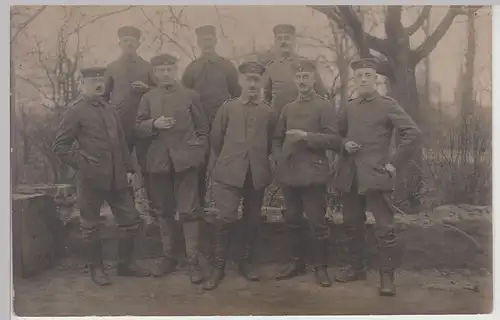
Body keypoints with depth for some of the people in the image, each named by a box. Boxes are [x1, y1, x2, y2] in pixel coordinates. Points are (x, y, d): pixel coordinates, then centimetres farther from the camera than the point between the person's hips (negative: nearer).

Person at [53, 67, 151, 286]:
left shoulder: (109, 110, 15)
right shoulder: (75, 112, -4)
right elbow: (60, 146, -6)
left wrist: (128, 168, 10)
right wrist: (82, 164, -11)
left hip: (116, 177, 6)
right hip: (91, 178, -6)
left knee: (130, 220, 7)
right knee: (90, 225, 6)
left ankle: (125, 263, 23)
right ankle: (96, 268, 22)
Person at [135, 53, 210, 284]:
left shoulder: (190, 96, 5)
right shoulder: (148, 98, 10)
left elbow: (203, 129, 7)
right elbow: (138, 128, 6)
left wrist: (198, 151, -3)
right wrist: (154, 124, -13)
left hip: (185, 160, -3)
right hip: (158, 161, 3)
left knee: (188, 211, -5)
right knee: (164, 211, 12)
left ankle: (193, 262, 2)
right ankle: (168, 257, 25)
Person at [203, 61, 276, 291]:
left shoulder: (268, 112, 5)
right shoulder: (228, 108, 4)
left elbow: (270, 143, 14)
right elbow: (215, 138, 10)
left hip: (257, 174, 2)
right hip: (230, 172, -1)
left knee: (252, 220, 9)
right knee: (226, 218, -8)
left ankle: (246, 262, 24)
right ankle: (219, 266, 5)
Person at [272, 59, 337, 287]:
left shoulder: (325, 106, 1)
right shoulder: (288, 108, 17)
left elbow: (331, 139, -7)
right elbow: (277, 138, 21)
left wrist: (305, 136, -17)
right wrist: (279, 158, 4)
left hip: (313, 174, -5)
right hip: (289, 173, 5)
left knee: (317, 221, -2)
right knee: (292, 219, 12)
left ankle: (320, 266, 10)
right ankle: (297, 261, 24)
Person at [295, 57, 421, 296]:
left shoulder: (388, 105, -1)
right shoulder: (348, 109, 13)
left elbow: (413, 133, -8)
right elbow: (337, 137, 20)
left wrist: (395, 163, -10)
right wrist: (344, 144, -3)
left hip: (376, 175, -5)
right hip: (350, 176, 5)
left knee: (385, 228, -5)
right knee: (352, 225, 13)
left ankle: (387, 276, 6)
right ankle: (356, 267, 29)